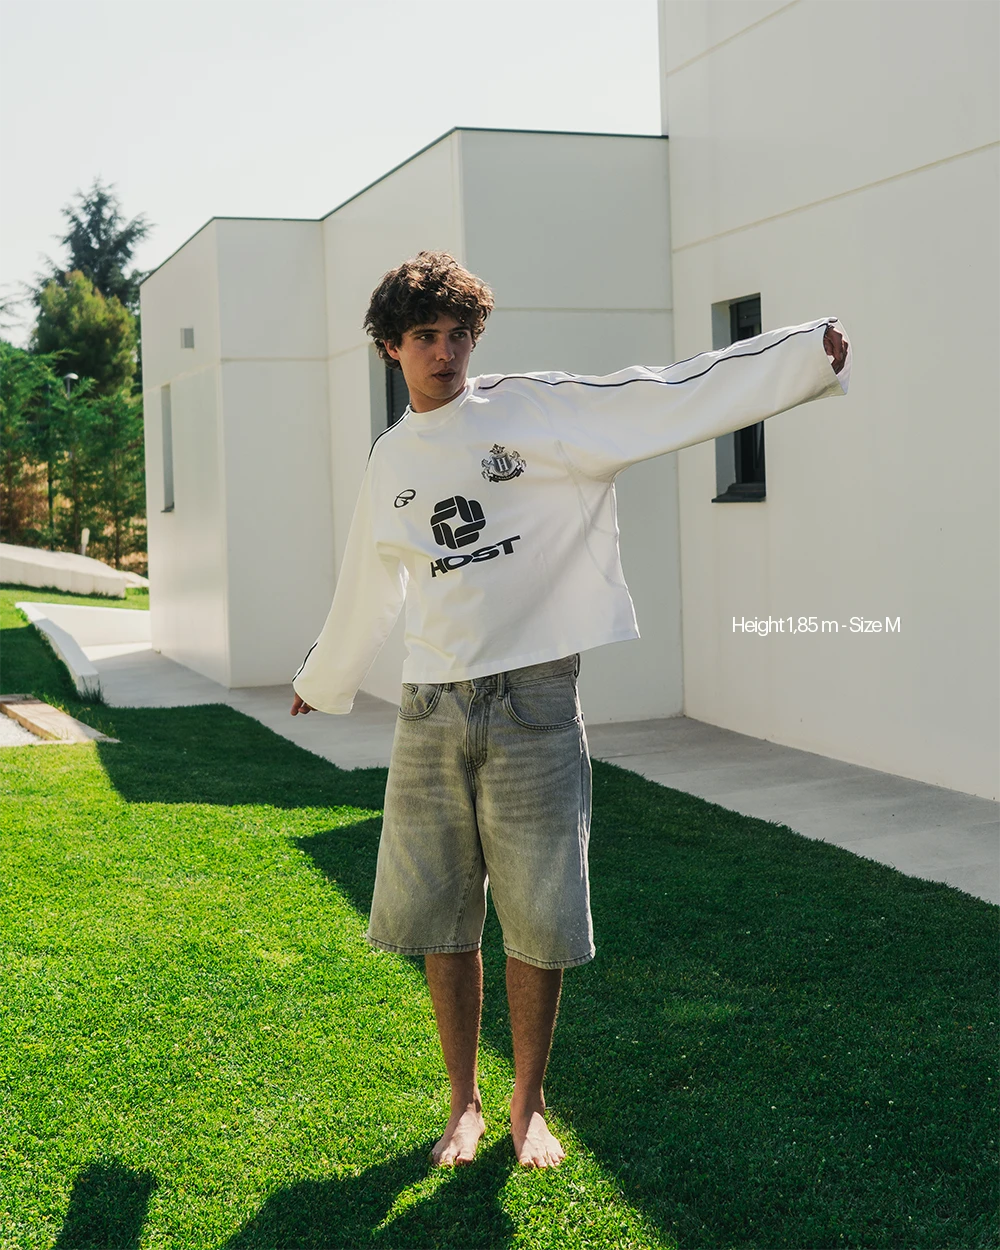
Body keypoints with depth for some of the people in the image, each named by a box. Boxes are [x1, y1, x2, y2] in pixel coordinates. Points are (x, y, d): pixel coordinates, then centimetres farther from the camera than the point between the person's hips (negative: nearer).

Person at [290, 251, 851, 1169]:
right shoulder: (390, 462, 12)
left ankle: (529, 1105, 22)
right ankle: (465, 1103, 26)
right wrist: (321, 680, 39)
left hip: (533, 706, -3)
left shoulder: (538, 410, 0)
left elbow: (674, 397, -11)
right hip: (432, 714, 4)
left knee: (539, 922, 3)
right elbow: (365, 590, 27)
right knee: (439, 922, 8)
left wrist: (809, 354, -21)